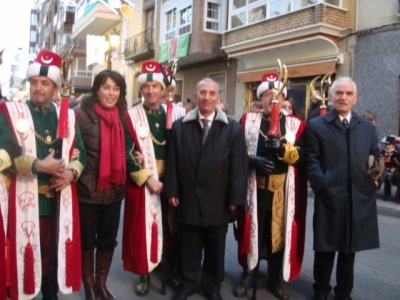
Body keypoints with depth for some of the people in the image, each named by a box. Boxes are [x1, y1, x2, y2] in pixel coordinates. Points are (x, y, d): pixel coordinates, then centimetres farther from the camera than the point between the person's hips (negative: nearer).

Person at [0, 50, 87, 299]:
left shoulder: (68, 117, 10)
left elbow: (80, 153, 9)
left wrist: (72, 172, -10)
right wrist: (38, 165, -18)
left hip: (60, 200, 3)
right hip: (25, 200, -3)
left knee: (55, 253, 13)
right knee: (24, 254, 5)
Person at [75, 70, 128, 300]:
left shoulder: (122, 116, 5)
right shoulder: (81, 114, -10)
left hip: (114, 190, 4)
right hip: (87, 190, -4)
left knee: (108, 240, 14)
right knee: (87, 240, 11)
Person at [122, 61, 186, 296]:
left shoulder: (178, 113, 2)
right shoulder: (131, 116, -2)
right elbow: (128, 153, -7)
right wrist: (147, 179, -14)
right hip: (142, 183, -1)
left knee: (172, 228, 11)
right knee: (143, 229, 6)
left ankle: (171, 271, 29)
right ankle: (144, 275, 23)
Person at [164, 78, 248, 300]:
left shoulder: (233, 128, -4)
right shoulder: (180, 126, 3)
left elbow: (239, 166, -6)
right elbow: (173, 161, 2)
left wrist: (235, 198, -8)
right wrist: (172, 191, -3)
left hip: (218, 200, -1)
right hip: (188, 198, 1)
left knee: (215, 248, 15)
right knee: (189, 246, 15)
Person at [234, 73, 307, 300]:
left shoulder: (296, 124, 5)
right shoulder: (247, 120, 6)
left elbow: (301, 157, -5)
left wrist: (283, 148, -22)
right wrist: (252, 160, -16)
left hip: (283, 189, 0)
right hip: (254, 187, 0)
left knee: (279, 232, 8)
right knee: (253, 230, 8)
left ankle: (276, 279, 26)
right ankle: (249, 275, 26)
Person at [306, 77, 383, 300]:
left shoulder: (368, 127, 15)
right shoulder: (316, 126, 4)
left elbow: (376, 157, 14)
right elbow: (312, 161, -3)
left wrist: (375, 179, -6)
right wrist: (323, 186, -15)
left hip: (359, 199, 3)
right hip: (329, 197, -3)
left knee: (350, 248, 16)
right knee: (325, 248, 8)